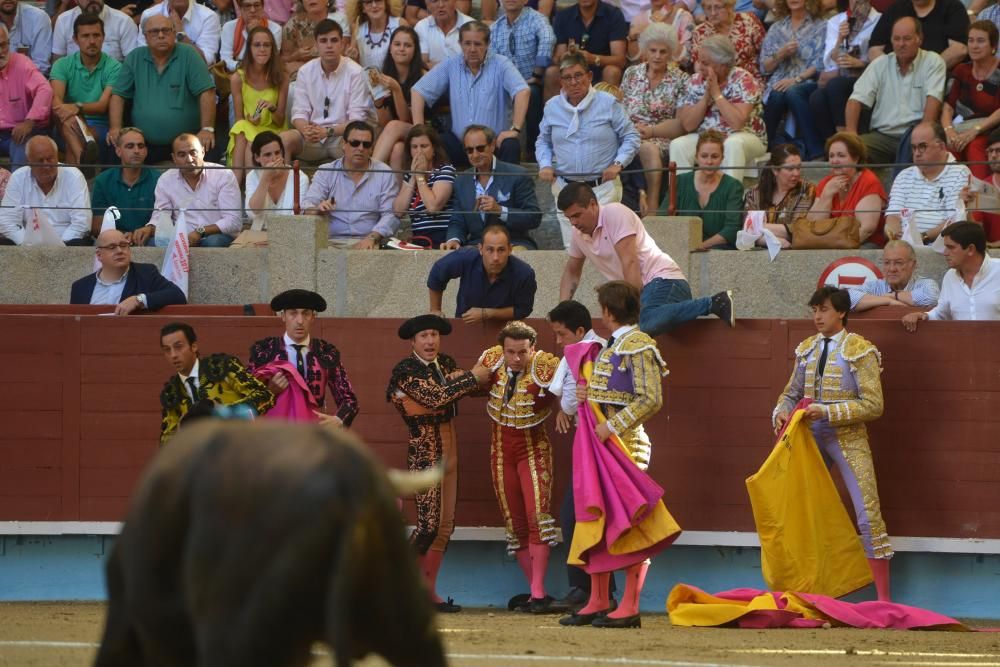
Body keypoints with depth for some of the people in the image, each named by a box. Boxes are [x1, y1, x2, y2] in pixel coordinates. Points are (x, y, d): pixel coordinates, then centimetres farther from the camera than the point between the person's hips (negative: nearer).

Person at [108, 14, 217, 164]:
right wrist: (115, 128, -3)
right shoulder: (135, 58, 9)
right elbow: (118, 95, 10)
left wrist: (207, 129, -14)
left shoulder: (188, 55, -1)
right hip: (144, 145, 2)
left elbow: (206, 92, -5)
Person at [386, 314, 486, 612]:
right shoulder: (406, 370, -11)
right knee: (429, 524, -13)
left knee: (445, 525, 7)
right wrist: (472, 378, -17)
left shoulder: (444, 364, 11)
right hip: (424, 452, -8)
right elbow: (435, 397, -22)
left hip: (448, 451, 8)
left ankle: (428, 591, 11)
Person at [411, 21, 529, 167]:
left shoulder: (501, 65, -5)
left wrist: (515, 130, -30)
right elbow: (419, 91, 5)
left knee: (511, 146, -34)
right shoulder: (450, 65, 6)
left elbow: (522, 91, -19)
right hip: (460, 143, 2)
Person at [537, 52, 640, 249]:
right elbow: (543, 142, 21)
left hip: (602, 187, -3)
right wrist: (545, 165, 2)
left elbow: (631, 137, 4)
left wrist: (618, 163, -10)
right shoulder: (552, 107, 9)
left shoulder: (608, 104, -1)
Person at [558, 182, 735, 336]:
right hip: (644, 290, 10)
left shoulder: (614, 213, -8)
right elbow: (571, 272, 31)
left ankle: (712, 304, -29)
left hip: (663, 281, -10)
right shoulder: (578, 233, 17)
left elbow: (630, 263, -15)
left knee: (644, 322, -41)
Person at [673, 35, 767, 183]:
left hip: (745, 137, -4)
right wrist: (706, 96, -16)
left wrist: (716, 93, -20)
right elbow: (687, 125, -6)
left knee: (732, 145, -37)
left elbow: (738, 123, -27)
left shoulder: (743, 80, -13)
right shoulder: (697, 80, 1)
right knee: (677, 145, -22)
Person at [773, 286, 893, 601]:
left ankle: (883, 597, -6)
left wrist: (828, 412, -20)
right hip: (810, 437, 6)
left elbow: (873, 405, -13)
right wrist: (782, 412, -5)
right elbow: (791, 392, 18)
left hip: (847, 438, -6)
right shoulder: (807, 349, 10)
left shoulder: (860, 351, -7)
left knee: (867, 515, -10)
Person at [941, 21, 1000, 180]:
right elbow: (948, 106, 9)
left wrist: (974, 131, -20)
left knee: (974, 145, -36)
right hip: (960, 131, 3)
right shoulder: (962, 71, 17)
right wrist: (948, 129, -12)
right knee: (950, 144, -31)